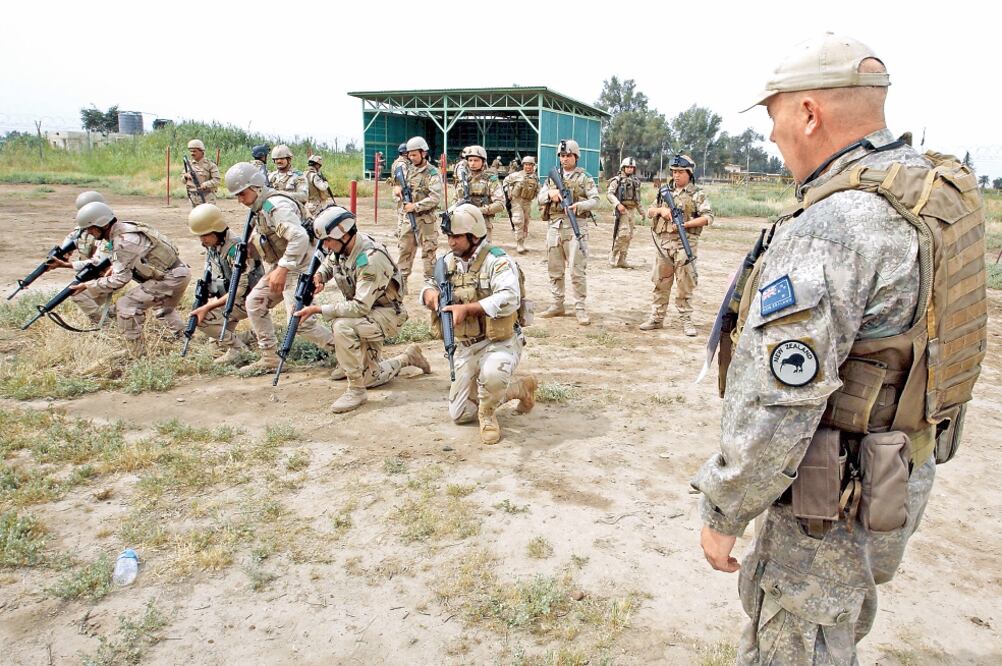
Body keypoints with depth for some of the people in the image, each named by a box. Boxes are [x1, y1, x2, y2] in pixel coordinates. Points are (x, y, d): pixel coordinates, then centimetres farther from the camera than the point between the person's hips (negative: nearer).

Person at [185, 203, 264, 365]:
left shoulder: (236, 248, -26)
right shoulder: (212, 245, 1)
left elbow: (240, 289, -28)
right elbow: (209, 277, 14)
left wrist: (207, 307, -27)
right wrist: (203, 301, 0)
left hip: (245, 301, -9)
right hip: (227, 296, 9)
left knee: (202, 318, -20)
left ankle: (237, 349, -7)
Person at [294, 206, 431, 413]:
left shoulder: (370, 258, -31)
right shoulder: (340, 248, -8)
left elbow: (360, 307, -34)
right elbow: (327, 265, 15)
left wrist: (318, 309, -33)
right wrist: (318, 277, -8)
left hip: (387, 313, -9)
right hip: (367, 315, 9)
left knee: (342, 326, -36)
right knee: (370, 379, 14)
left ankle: (356, 390, -22)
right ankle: (408, 357, 37)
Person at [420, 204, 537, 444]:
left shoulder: (496, 261, -17)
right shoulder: (449, 260, 5)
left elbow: (509, 299, -31)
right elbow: (431, 285, 16)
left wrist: (466, 308, -35)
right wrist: (430, 292, -10)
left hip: (500, 341, -7)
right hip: (466, 346, 8)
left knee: (492, 375, -43)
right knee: (459, 414, 9)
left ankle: (487, 413, -6)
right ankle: (520, 388, 26)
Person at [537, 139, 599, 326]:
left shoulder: (584, 177, 2)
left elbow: (595, 200, -4)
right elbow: (539, 199, 11)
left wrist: (579, 205, -22)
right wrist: (550, 194, -11)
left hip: (576, 226, -5)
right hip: (554, 226, 5)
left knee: (578, 270, -6)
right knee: (554, 269, 9)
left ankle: (580, 308, -1)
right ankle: (557, 305, 19)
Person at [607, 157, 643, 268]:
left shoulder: (636, 181, 16)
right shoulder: (617, 180, -2)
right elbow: (609, 193, -11)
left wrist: (641, 210, 26)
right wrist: (618, 204, -24)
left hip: (633, 210, 6)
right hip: (622, 210, -6)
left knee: (629, 236, 6)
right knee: (624, 233, -18)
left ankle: (621, 259, 12)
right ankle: (613, 254, -5)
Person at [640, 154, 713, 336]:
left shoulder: (697, 193, 0)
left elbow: (708, 217, -7)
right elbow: (649, 212, 17)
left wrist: (685, 224, -17)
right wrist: (660, 210, -5)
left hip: (685, 243, -4)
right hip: (663, 242, 4)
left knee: (685, 283, -1)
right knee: (660, 282, 9)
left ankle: (686, 320, 6)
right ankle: (656, 318, 16)